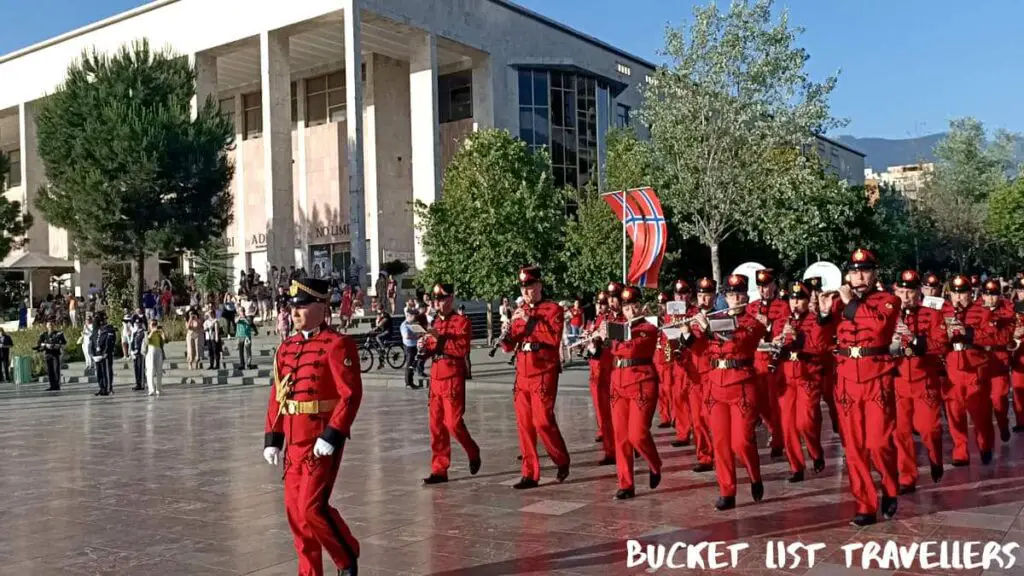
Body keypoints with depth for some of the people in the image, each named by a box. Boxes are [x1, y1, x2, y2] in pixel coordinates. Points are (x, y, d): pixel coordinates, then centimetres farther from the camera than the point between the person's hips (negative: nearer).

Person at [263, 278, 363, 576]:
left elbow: (351, 394, -16)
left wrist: (332, 436, -21)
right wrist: (272, 438, 9)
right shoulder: (286, 347, 12)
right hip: (294, 440, 7)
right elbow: (277, 395, 14)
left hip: (323, 440, -7)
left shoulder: (337, 344, -10)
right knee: (294, 508, 9)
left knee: (312, 506, -9)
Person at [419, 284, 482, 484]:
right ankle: (439, 470, 10)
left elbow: (462, 348, -18)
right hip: (435, 379, 7)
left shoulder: (461, 321, -6)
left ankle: (473, 453, 19)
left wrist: (440, 337, -24)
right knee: (436, 426, 5)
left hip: (453, 379, -7)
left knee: (453, 423, -8)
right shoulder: (435, 323, 16)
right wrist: (425, 348, 0)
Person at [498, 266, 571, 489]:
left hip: (543, 374, -6)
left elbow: (554, 339, -18)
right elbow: (509, 347, 12)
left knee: (542, 421, -9)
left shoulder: (553, 309, -3)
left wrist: (531, 320, -20)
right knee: (524, 425, 4)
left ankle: (562, 461, 15)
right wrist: (507, 333, -10)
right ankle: (530, 474, 10)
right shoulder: (520, 312, 13)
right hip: (522, 375, 6)